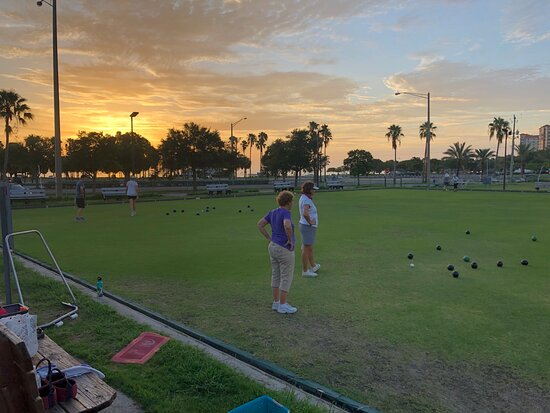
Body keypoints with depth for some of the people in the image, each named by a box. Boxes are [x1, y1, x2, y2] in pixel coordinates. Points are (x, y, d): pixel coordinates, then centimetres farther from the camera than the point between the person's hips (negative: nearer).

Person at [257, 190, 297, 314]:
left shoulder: (273, 212, 6)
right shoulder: (285, 213, -18)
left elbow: (260, 225, 10)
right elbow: (287, 226, -37)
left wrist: (270, 239, 9)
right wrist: (290, 240, -20)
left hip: (274, 247, 9)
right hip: (284, 250, -9)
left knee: (276, 276, 15)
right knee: (287, 278, 2)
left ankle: (276, 303, 23)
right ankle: (283, 305, 8)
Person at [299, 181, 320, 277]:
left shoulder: (304, 198, 10)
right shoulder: (306, 200, -21)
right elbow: (305, 213, -39)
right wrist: (310, 222, -24)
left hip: (305, 225, 10)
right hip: (308, 227, -10)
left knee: (310, 248, 22)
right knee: (306, 249, -2)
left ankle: (313, 266, 38)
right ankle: (305, 271, 7)